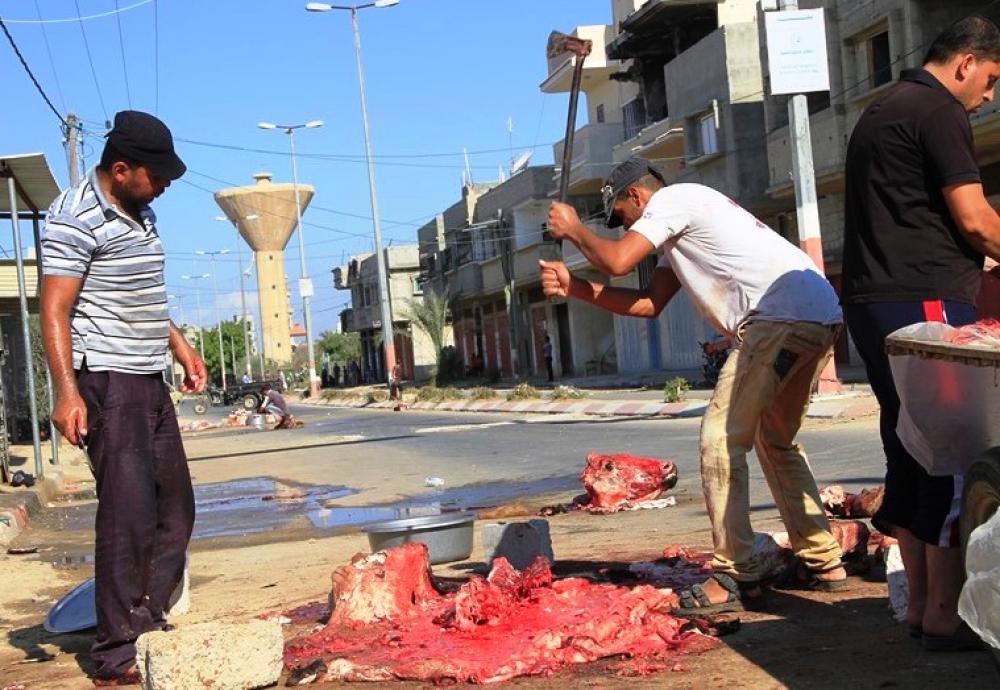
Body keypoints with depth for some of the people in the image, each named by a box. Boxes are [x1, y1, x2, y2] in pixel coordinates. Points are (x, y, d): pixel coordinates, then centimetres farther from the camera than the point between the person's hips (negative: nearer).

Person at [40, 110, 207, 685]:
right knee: (129, 512, -10)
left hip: (150, 381, 9)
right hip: (107, 381, -9)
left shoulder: (142, 215, 15)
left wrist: (182, 347, 22)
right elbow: (55, 312, -17)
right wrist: (67, 391, -25)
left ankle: (148, 625, 21)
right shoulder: (77, 218, -12)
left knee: (175, 508, 11)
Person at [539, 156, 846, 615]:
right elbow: (649, 304, 25)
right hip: (821, 318, 11)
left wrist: (574, 229, 9)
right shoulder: (683, 229, 30)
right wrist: (573, 287, 21)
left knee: (721, 439, -7)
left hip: (782, 316, -11)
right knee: (775, 441, 22)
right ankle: (822, 561, 25)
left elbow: (617, 261, -10)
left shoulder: (672, 199, 1)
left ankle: (735, 579, -7)